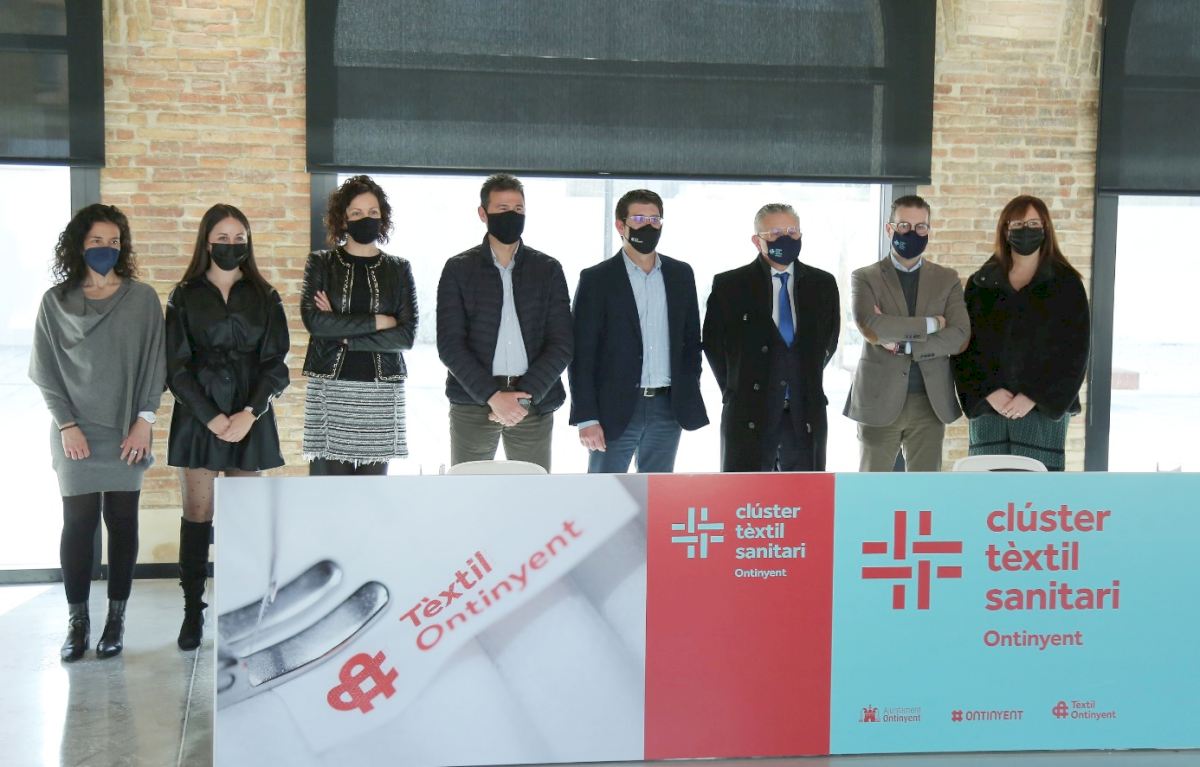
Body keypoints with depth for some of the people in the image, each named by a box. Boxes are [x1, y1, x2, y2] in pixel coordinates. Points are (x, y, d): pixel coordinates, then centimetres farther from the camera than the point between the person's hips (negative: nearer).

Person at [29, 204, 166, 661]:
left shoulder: (142, 298, 3)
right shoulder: (56, 302, 3)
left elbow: (154, 363, 2)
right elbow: (46, 370, 3)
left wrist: (144, 421, -6)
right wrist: (67, 425, -6)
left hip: (127, 433, 0)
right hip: (76, 433, 0)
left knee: (122, 522, 4)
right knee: (78, 523, 1)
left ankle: (116, 618, 12)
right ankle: (77, 621, 10)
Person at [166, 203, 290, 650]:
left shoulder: (264, 298, 8)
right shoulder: (185, 297, 5)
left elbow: (276, 364, 3)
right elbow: (176, 367, 0)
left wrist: (248, 415, -11)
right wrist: (213, 419, -10)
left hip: (251, 419, 1)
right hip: (198, 417, -1)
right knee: (197, 514, 0)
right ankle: (193, 610, 6)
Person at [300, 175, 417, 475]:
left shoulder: (399, 269, 10)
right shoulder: (321, 264, 8)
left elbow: (407, 336, -1)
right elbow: (313, 320, -8)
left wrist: (344, 335, -8)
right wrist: (377, 321, -7)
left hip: (381, 391, 1)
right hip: (329, 388, -1)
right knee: (327, 475, -6)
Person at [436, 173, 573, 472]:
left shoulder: (548, 269, 8)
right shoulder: (458, 269, 4)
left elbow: (562, 343, 2)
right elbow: (450, 344, -3)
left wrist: (525, 395, -10)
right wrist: (492, 396, -14)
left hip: (534, 401, 1)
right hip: (472, 402, -1)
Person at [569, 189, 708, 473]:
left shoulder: (681, 275, 9)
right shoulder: (596, 279, -3)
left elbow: (691, 339, 14)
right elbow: (582, 354, -6)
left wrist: (690, 395, 6)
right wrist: (586, 417, -12)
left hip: (668, 409, 4)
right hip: (615, 409, -3)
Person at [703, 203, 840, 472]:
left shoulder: (822, 284, 8)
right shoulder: (729, 285, -1)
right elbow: (713, 343, 6)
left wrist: (809, 384, 11)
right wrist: (735, 390, 6)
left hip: (807, 415, 3)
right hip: (748, 416, -3)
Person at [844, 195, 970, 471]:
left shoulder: (947, 279, 10)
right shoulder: (865, 278, 2)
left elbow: (959, 337, -4)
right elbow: (869, 325, -17)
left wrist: (903, 344, -12)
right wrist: (931, 323, -12)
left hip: (931, 402, 2)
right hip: (879, 400, -2)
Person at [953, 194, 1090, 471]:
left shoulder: (1066, 284, 5)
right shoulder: (981, 283, 12)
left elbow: (1073, 351, -1)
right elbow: (966, 345, 6)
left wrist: (1033, 396, -9)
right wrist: (989, 391, -8)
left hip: (1044, 408, -2)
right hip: (987, 405, 2)